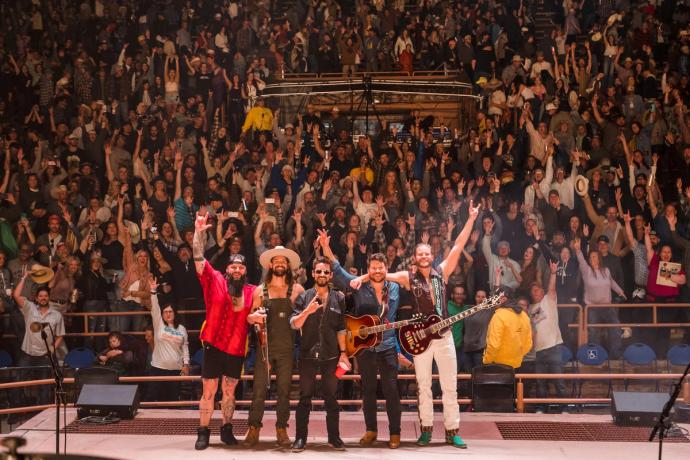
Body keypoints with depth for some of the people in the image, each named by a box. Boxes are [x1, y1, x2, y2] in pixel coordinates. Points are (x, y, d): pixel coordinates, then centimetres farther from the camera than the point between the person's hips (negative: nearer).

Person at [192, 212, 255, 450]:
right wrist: (199, 233, -22)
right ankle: (203, 432, 9)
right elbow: (199, 259, -11)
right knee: (209, 391, 1)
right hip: (214, 345, -3)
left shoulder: (252, 291, 5)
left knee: (229, 391, 14)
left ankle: (227, 430, 26)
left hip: (237, 349, 3)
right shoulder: (215, 280, -2)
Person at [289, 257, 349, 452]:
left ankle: (334, 436, 16)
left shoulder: (339, 298, 4)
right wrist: (307, 311, -26)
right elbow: (294, 324, -9)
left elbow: (341, 328, 5)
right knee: (305, 397, 5)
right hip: (308, 355, -1)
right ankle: (300, 437, 10)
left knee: (331, 397, 9)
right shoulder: (304, 297, -1)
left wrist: (343, 352, 1)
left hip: (331, 355, 1)